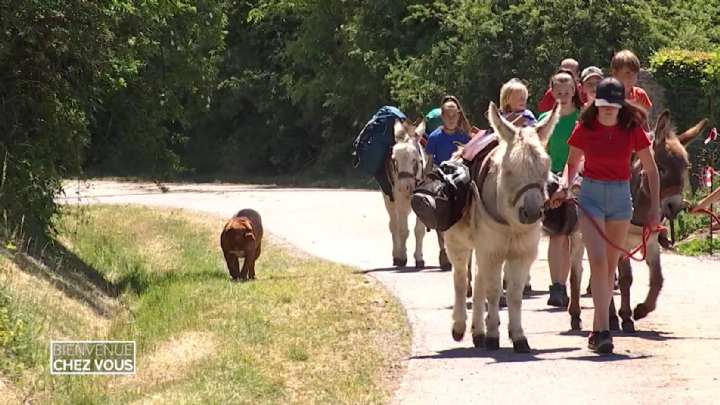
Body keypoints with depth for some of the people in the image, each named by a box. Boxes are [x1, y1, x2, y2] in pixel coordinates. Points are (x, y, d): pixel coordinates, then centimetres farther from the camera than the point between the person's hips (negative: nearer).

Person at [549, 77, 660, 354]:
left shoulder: (633, 131, -3)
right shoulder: (585, 129, -3)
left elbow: (651, 170, 4)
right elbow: (572, 162, 11)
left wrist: (655, 207, -1)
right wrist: (564, 186, -9)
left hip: (621, 197, 2)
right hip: (591, 194, -2)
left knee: (610, 266, 9)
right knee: (598, 261, -16)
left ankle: (598, 330, 21)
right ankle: (603, 330, -21)